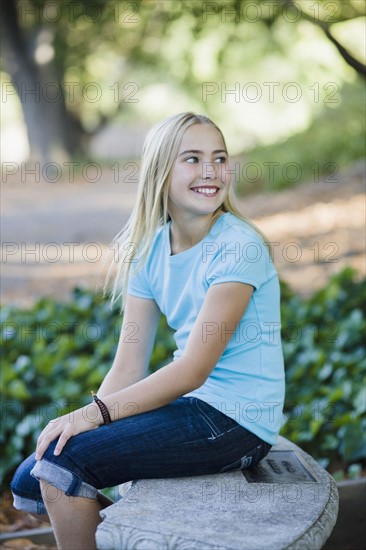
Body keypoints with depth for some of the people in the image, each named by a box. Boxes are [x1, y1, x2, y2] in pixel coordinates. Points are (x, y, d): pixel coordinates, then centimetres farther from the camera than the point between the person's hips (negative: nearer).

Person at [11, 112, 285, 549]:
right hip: (186, 404, 8)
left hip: (236, 421, -7)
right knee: (30, 481, 7)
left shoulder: (238, 248, -16)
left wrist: (94, 414, -26)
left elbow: (194, 369, -21)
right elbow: (128, 368, 2)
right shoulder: (149, 250, 6)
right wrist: (82, 422, -14)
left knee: (62, 461, -18)